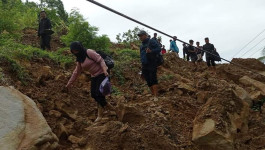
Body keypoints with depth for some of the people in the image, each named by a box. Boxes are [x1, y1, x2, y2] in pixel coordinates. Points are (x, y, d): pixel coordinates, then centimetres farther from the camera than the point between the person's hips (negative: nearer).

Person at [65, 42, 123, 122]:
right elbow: (76, 72, 20)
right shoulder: (79, 60, 11)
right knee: (94, 95, -2)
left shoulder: (89, 52, -14)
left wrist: (105, 70, -33)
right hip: (94, 76, 9)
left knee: (99, 95, -14)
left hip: (102, 74, -9)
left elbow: (101, 60, -18)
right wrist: (70, 83, 23)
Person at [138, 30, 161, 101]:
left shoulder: (151, 41, -1)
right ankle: (153, 95, 12)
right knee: (148, 81, 5)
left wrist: (151, 51, -27)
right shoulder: (142, 45, 21)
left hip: (152, 65, -7)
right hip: (144, 66, 7)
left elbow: (159, 49, -10)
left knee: (153, 80, -15)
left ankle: (156, 97, -18)